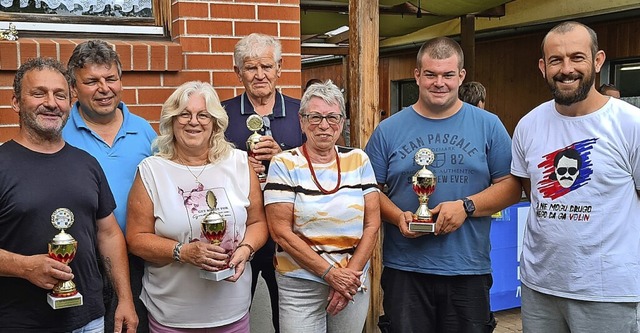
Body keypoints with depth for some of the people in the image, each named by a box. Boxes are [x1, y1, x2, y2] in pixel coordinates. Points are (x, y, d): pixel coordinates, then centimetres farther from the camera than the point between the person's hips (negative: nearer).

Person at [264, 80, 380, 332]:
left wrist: (350, 274, -8)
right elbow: (281, 233, -11)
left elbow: (372, 224, 2)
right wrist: (331, 273, -13)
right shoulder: (284, 164, -7)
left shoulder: (358, 160, 3)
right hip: (300, 285, -3)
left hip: (354, 283, 3)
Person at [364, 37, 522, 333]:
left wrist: (466, 206, -14)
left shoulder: (488, 126, 4)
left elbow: (511, 186, 2)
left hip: (469, 271, 0)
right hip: (404, 270, 0)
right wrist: (398, 217, -13)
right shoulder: (388, 130, 5)